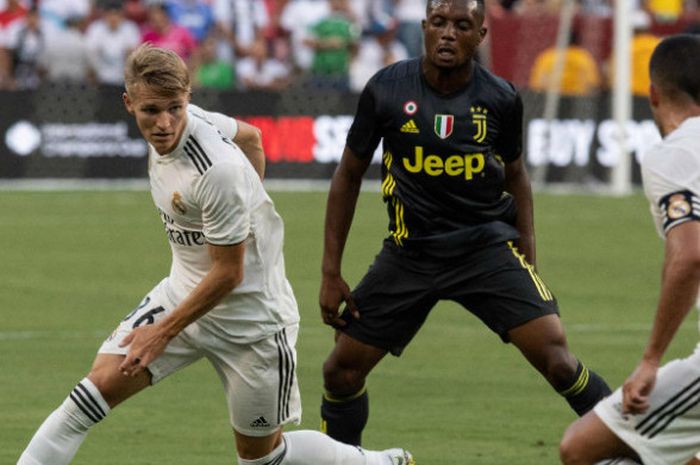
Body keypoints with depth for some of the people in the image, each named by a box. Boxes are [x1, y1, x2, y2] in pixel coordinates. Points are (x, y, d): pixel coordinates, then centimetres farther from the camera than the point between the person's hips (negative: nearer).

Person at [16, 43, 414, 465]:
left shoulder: (218, 173, -32)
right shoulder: (186, 122, -7)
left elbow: (228, 274, -23)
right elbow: (250, 136, 14)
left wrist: (164, 332, -16)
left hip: (248, 317, -7)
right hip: (184, 289, 7)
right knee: (104, 384, -11)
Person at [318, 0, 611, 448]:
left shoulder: (500, 98, -6)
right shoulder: (387, 89, -8)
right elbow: (349, 176, 3)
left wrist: (528, 259, 7)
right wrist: (331, 272, 2)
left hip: (487, 244, -1)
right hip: (410, 253, 2)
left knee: (555, 355, -18)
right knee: (342, 369, 0)